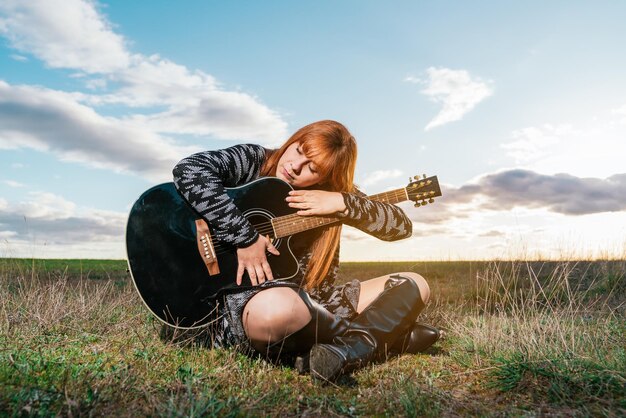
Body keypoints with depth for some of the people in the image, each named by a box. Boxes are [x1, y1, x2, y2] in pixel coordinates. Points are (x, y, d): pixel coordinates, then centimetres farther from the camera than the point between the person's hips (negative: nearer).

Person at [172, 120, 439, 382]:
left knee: (414, 285, 1)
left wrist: (343, 203, -16)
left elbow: (402, 226, -1)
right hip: (241, 296, -4)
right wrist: (245, 238, -25)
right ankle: (391, 336, -17)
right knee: (278, 308, -42)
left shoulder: (333, 192, 4)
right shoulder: (253, 161, -5)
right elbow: (189, 170, -23)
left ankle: (356, 345, -25)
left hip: (310, 304, 5)